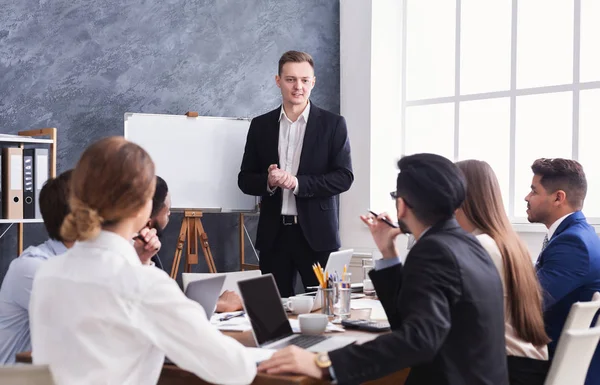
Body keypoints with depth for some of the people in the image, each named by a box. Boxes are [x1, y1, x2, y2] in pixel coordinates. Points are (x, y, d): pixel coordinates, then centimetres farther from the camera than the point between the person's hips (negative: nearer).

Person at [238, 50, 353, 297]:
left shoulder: (332, 124, 2)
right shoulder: (260, 125, 9)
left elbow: (344, 177, -5)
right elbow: (245, 180, 10)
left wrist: (297, 183, -16)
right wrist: (268, 181, -12)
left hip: (317, 233, -2)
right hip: (274, 233, 2)